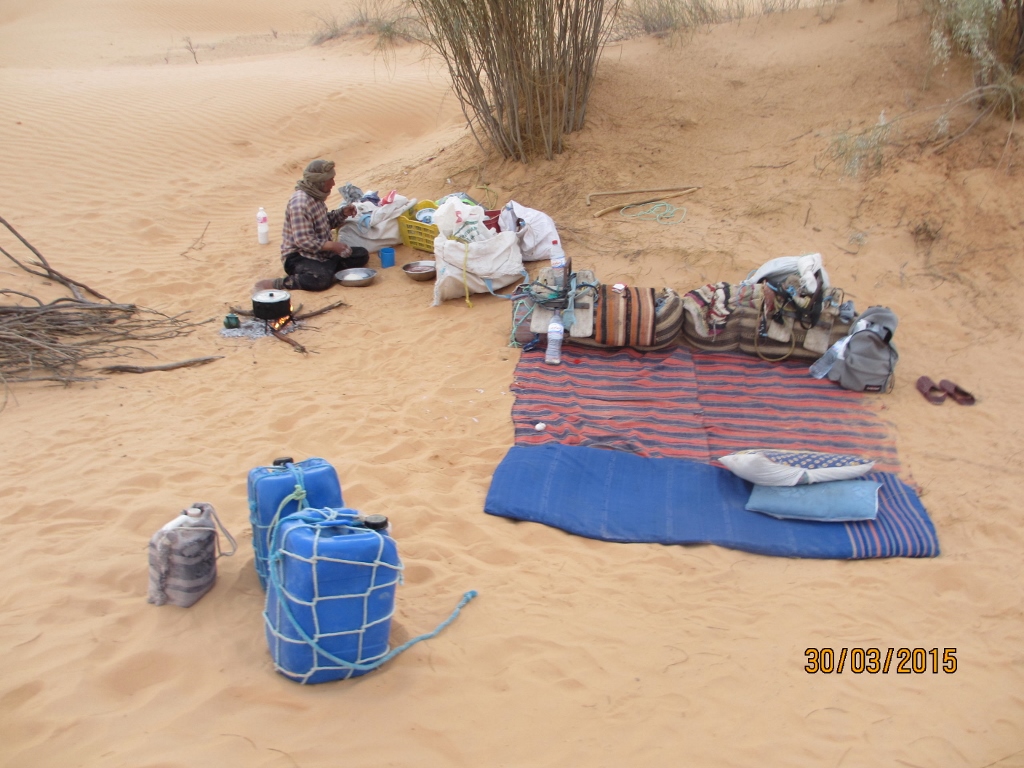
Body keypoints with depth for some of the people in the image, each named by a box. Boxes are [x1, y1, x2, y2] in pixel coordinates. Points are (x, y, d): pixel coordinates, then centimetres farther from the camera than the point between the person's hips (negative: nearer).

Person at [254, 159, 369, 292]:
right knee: (323, 278, -38)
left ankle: (323, 268, -8)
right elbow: (303, 241, -27)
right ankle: (273, 284, -23)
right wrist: (332, 245, -25)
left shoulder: (315, 196, 7)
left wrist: (343, 213, 4)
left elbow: (326, 222, 22)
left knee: (362, 255, 2)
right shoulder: (300, 204, -22)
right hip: (298, 256, -9)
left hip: (320, 252, 9)